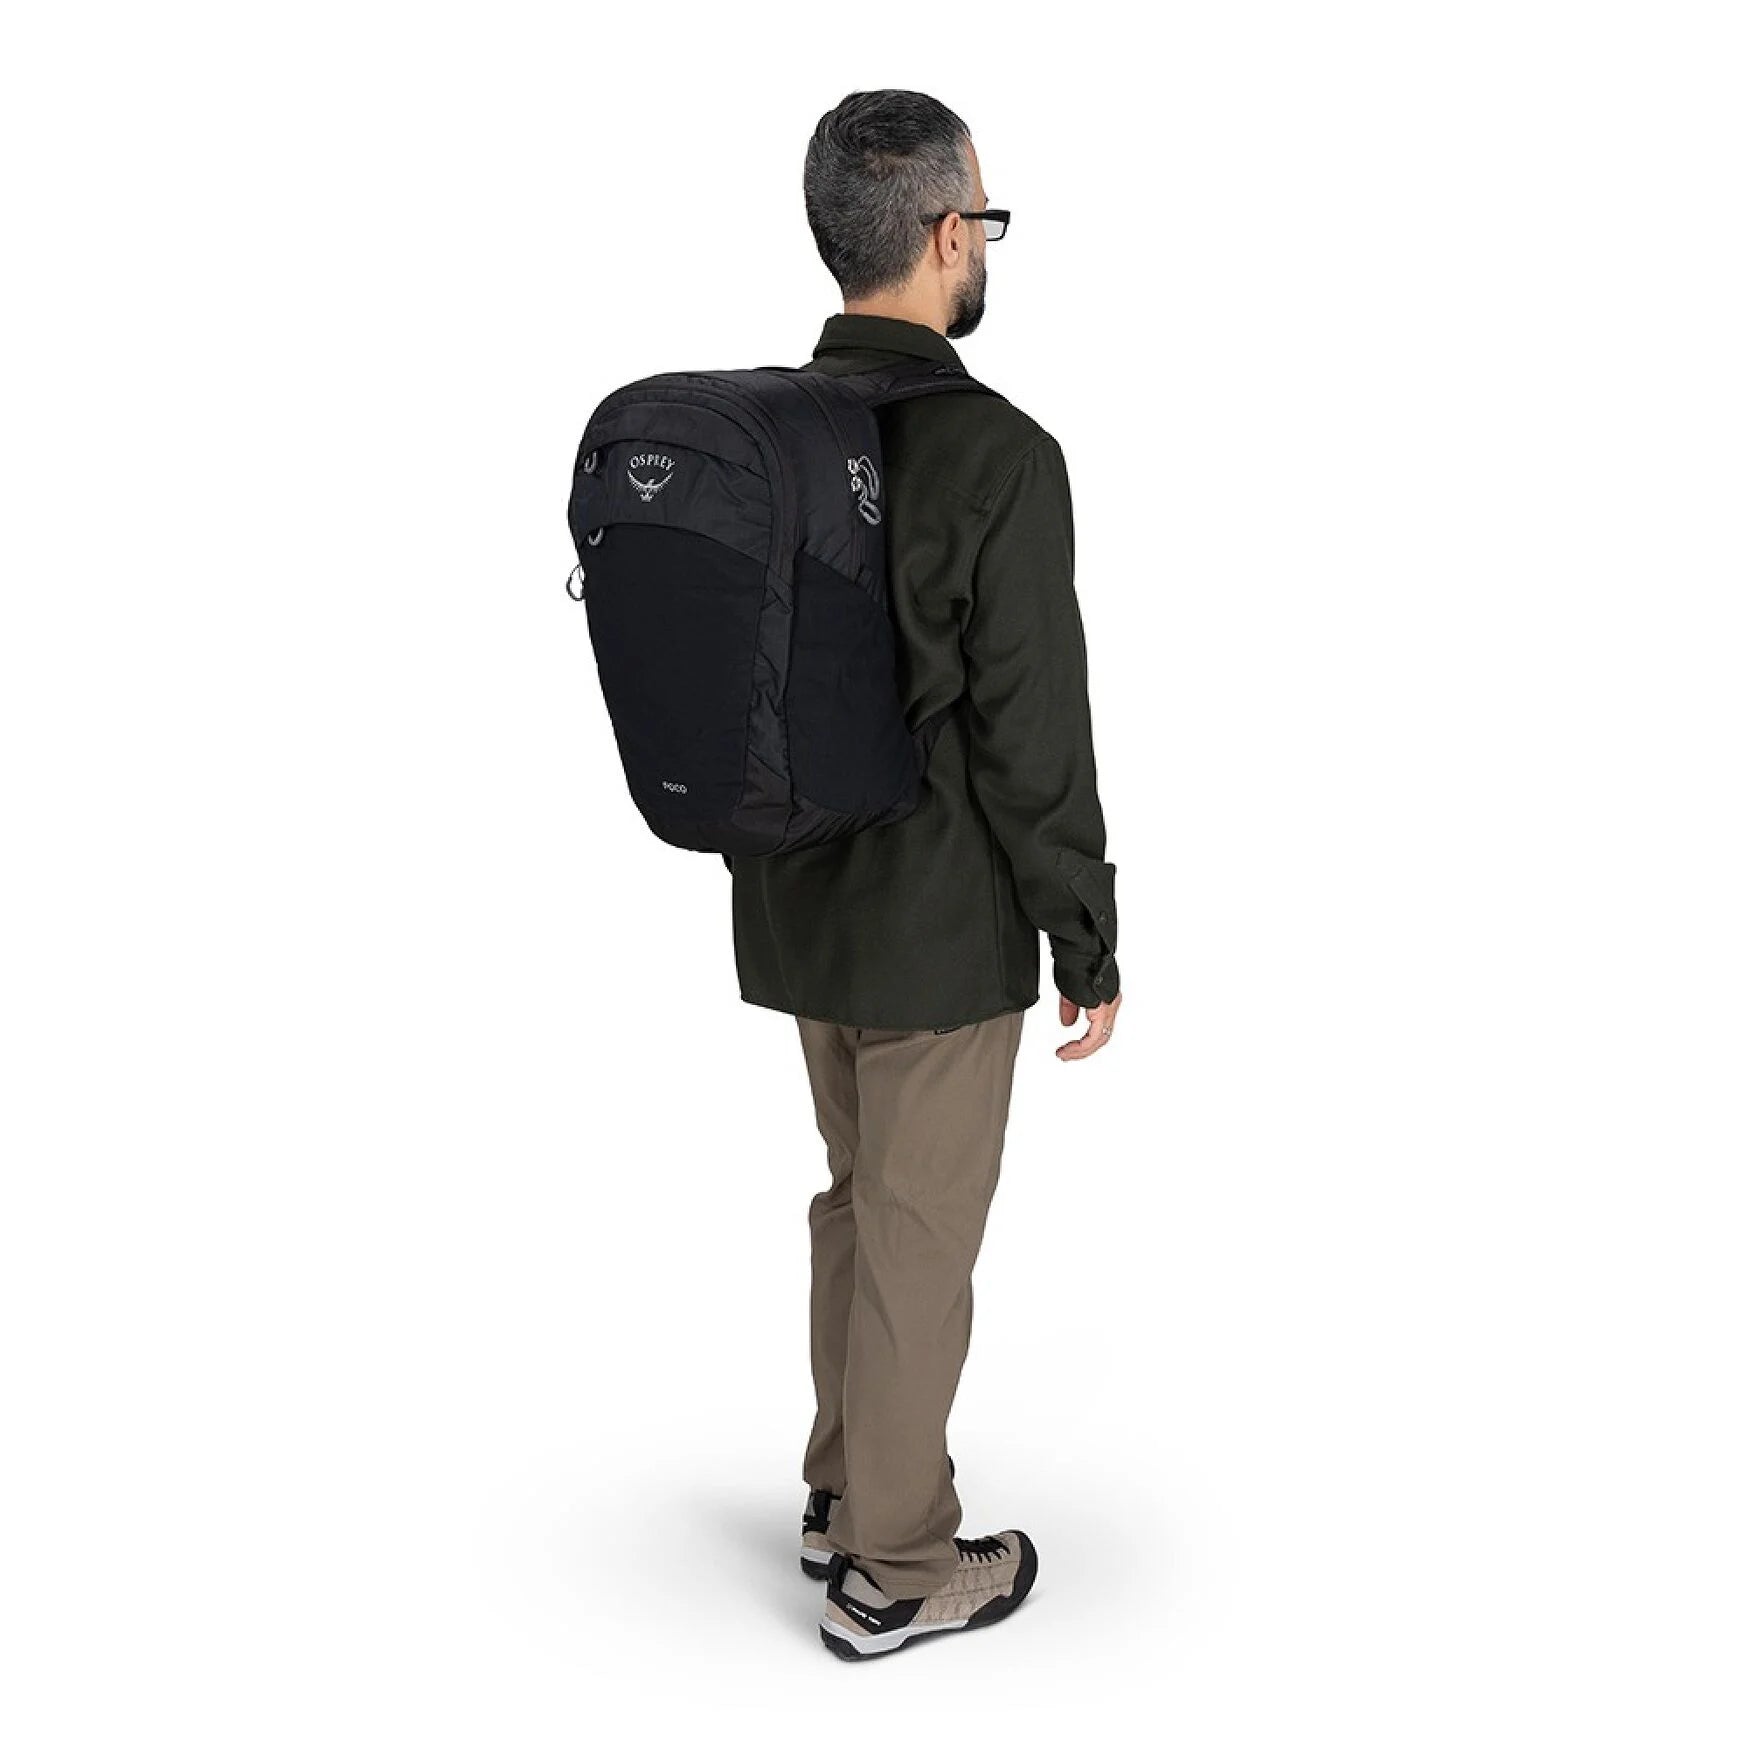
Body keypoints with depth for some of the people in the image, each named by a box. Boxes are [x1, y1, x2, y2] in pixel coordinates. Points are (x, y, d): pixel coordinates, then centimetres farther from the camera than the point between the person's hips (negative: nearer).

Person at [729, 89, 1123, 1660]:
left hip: (796, 911, 7)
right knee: (919, 1244, 8)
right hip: (937, 933, -7)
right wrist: (1091, 949, -9)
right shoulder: (998, 455, -21)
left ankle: (846, 1490, 40)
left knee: (857, 1204, 24)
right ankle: (893, 1573, 26)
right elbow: (1036, 739, -20)